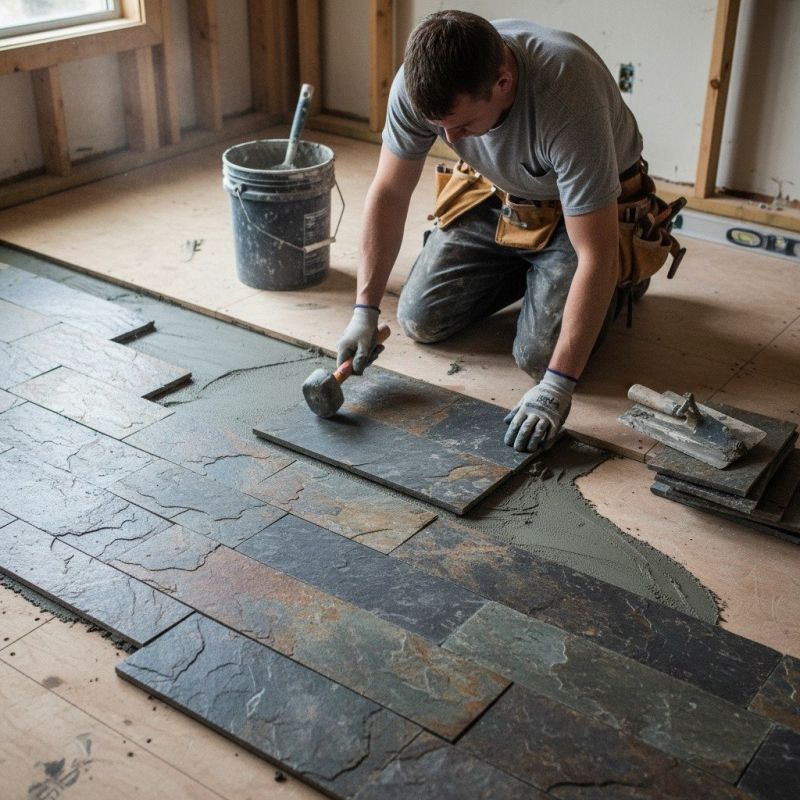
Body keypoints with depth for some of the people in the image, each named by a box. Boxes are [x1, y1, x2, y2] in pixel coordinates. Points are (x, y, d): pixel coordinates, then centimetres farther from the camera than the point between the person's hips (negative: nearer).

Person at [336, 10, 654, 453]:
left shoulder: (567, 95, -41)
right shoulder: (420, 84, -27)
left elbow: (596, 254, -38)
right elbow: (389, 193, -13)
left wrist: (558, 386, -39)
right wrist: (364, 310, -18)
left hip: (587, 208, -5)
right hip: (496, 195, 5)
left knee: (539, 356, -16)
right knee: (419, 320, 1)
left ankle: (619, 283, 13)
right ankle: (525, 270, 25)